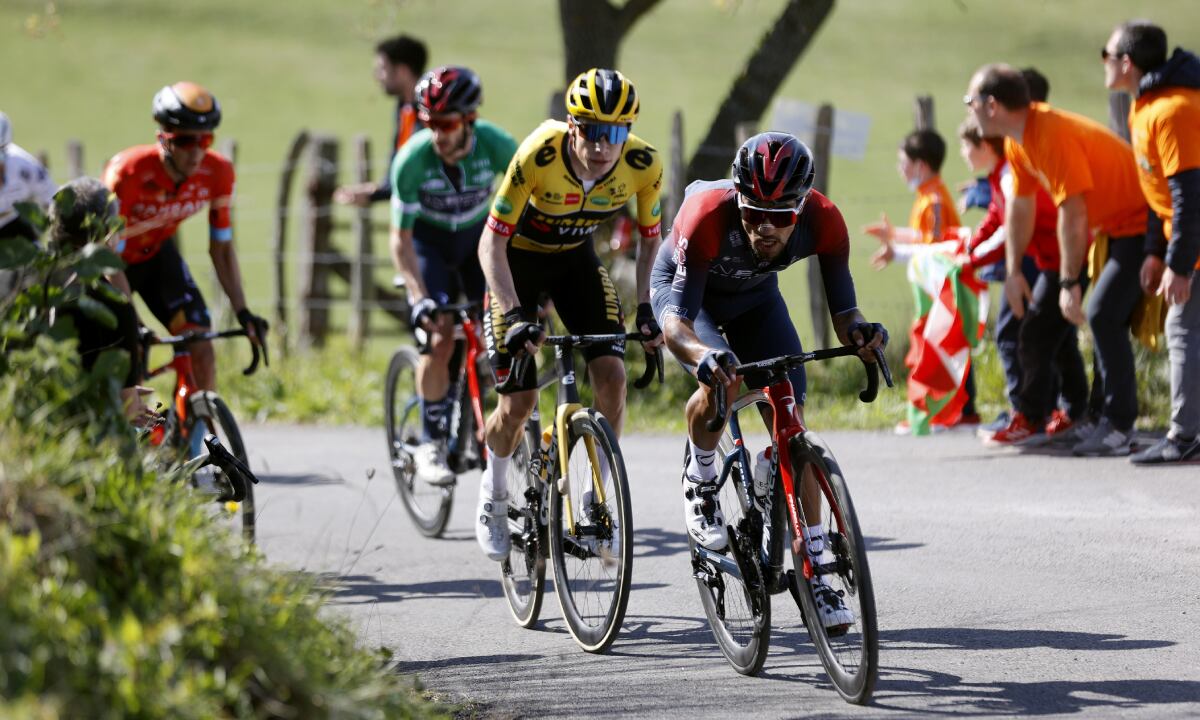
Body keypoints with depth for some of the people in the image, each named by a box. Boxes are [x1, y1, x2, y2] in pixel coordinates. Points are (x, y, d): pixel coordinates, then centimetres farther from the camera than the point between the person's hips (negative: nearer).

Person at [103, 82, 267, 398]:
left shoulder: (217, 173, -22)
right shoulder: (128, 173, -35)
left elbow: (221, 247, -9)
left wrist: (242, 312, -17)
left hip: (157, 254, 4)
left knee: (201, 350, -13)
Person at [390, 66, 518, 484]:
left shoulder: (496, 147, -27)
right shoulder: (412, 160, -29)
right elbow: (401, 238, -22)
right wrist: (419, 297, -33)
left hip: (479, 235, 2)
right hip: (429, 241, -2)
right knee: (440, 337, -18)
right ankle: (431, 444, -7)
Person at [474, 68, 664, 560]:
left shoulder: (643, 165, -26)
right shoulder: (538, 155, -35)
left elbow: (649, 237, -6)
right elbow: (492, 242, -28)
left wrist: (645, 308, -16)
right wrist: (515, 315, -38)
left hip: (576, 260, 3)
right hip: (518, 258, -3)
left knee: (612, 377, -17)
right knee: (519, 402, -7)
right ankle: (493, 493, 22)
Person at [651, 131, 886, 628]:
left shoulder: (823, 222, -34)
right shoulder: (708, 217, -42)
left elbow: (842, 307, -24)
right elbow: (676, 320, -42)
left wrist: (860, 334, -48)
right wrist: (702, 355, -63)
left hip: (755, 296, 3)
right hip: (683, 286, -3)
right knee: (720, 381, -32)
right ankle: (700, 483, 0)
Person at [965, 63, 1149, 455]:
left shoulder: (1055, 135, -29)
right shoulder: (1017, 142, 0)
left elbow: (1072, 214, -29)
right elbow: (1020, 207, 10)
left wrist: (1070, 283, -26)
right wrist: (1014, 271, 7)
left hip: (1133, 225, -10)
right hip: (1093, 229, 10)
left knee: (1103, 315, -25)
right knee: (1039, 315, 11)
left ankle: (1118, 426, -18)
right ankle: (1031, 418, 20)